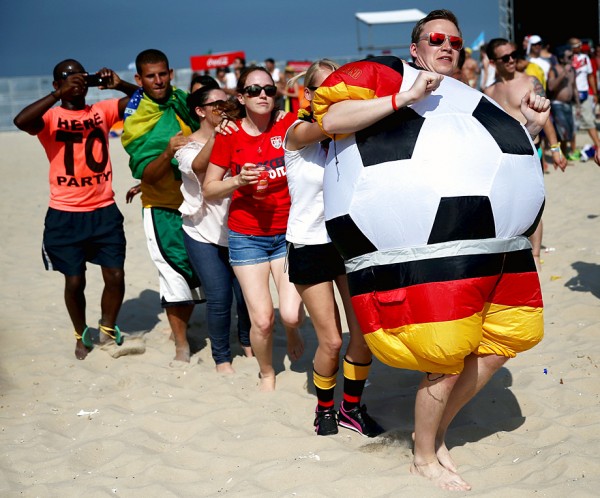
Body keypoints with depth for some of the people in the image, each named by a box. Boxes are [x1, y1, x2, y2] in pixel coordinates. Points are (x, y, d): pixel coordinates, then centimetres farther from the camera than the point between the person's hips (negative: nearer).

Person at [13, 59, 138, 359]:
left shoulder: (102, 110, 5)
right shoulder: (50, 117, -6)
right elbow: (21, 121, -27)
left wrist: (120, 85, -14)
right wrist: (60, 94, -27)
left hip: (105, 210, 3)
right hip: (66, 215, -2)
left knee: (115, 276, 1)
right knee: (74, 280, 4)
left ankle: (108, 329, 25)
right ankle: (82, 335, 28)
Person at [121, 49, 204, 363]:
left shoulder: (182, 102, -1)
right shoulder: (136, 122, -11)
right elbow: (147, 174, -17)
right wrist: (167, 154, -35)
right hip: (163, 209, -4)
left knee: (197, 272, 10)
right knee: (176, 273, -7)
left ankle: (181, 329, 30)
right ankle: (181, 346, 5)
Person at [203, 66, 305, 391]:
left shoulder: (287, 126, -5)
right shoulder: (229, 136, -5)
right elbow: (208, 190, -1)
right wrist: (238, 181, -17)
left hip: (287, 233, 1)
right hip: (246, 237, 0)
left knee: (292, 314, -12)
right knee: (262, 321, -5)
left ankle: (292, 330, 27)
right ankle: (267, 374, 25)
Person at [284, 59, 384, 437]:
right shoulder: (299, 132, -13)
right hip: (310, 246, -4)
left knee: (364, 333, 0)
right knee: (332, 340, -1)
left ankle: (352, 407, 22)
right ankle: (325, 408, 24)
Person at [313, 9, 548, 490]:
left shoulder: (467, 99, 26)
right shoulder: (389, 76, 4)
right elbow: (331, 119, -10)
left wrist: (530, 128, 16)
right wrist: (403, 99, -15)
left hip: (494, 242, 8)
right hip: (436, 247, -8)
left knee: (507, 335, 9)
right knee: (447, 359, -6)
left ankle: (437, 433, 28)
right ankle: (424, 457, 19)